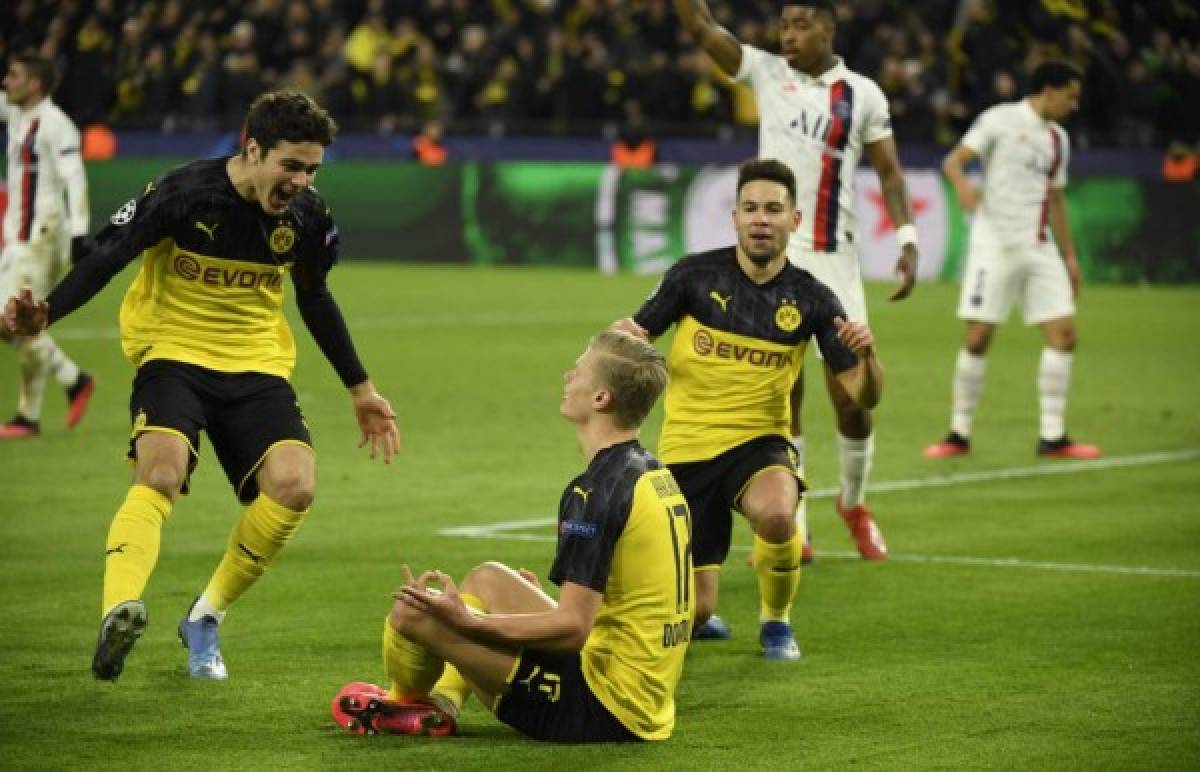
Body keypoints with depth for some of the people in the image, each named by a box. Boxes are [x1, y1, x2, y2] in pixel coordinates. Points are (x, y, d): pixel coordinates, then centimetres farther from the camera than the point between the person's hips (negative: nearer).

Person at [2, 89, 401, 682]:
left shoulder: (309, 217, -1)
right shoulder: (184, 193, -14)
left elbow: (315, 300, 17)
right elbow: (105, 259, -11)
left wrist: (359, 389, 23)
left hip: (258, 365, 4)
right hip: (174, 352, -4)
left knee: (294, 485, -20)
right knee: (161, 472, -32)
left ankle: (204, 620, 0)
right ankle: (120, 612, -51)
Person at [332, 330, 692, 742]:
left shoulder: (596, 490, -20)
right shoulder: (659, 476, 8)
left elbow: (572, 628, -24)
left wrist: (468, 622, -22)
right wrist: (546, 595, 31)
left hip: (599, 714, -10)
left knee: (412, 611, -5)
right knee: (487, 578, 24)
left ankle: (404, 704, 27)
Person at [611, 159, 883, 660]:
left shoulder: (811, 299, -3)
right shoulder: (695, 275, -6)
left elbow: (863, 396, -3)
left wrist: (867, 354, -25)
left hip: (758, 442, 0)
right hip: (687, 449, 0)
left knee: (777, 514, -37)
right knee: (692, 612, -5)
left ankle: (775, 621, -4)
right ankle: (698, 618, 37)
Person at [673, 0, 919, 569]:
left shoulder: (862, 94, 3)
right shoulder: (766, 73, 5)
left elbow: (888, 171, 6)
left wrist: (907, 239, -5)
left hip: (832, 260, -1)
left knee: (852, 399, -3)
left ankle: (854, 503, 24)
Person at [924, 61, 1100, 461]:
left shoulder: (1058, 139, 16)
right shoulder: (1000, 120, -2)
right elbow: (953, 160, -8)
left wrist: (1069, 256, 20)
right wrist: (962, 185, -30)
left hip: (1039, 248, 6)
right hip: (994, 244, -6)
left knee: (1063, 334, -4)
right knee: (978, 338, -7)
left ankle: (1052, 437, 1)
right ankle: (959, 434, 7)